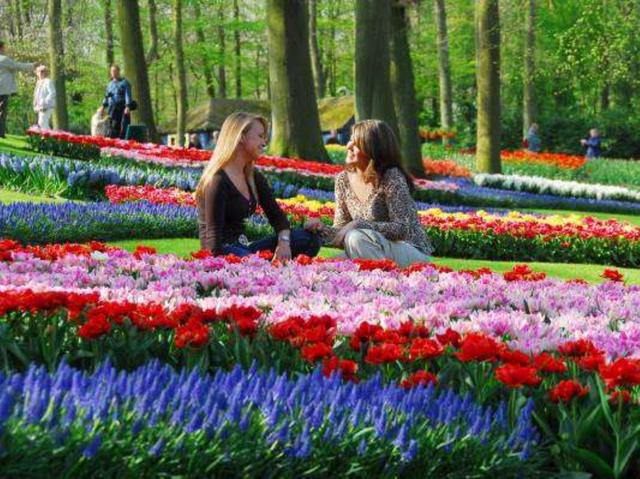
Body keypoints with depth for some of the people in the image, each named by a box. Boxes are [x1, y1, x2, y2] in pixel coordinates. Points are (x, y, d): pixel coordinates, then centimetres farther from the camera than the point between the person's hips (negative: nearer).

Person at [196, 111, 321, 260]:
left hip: (243, 250, 9)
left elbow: (276, 215, 10)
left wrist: (284, 242, -10)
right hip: (223, 253, -9)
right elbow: (214, 238, -18)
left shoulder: (254, 178, 12)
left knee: (308, 239, -4)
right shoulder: (218, 181, -14)